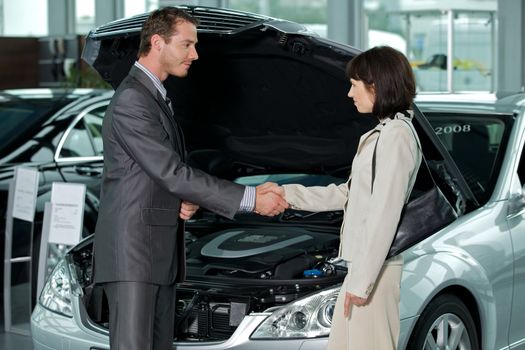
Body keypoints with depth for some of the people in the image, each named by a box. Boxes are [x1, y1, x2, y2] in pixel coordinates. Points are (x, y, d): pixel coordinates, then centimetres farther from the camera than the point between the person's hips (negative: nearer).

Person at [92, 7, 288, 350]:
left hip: (160, 252, 10)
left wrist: (185, 200, 2)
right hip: (132, 249, -10)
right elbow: (173, 173, -19)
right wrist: (251, 199, -18)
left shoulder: (154, 96, 18)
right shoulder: (132, 101, -15)